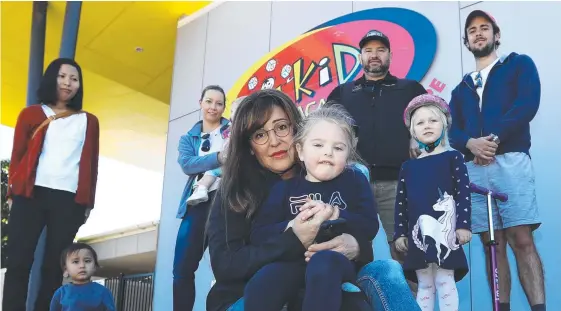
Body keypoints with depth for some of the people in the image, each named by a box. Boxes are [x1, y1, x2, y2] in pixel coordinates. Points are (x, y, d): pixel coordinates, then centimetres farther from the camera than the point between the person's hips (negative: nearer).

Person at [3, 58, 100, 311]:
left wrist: (89, 202, 8)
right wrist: (12, 190, 0)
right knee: (18, 261, -3)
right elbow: (17, 155, 9)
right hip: (31, 195, 0)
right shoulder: (32, 114, 13)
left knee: (54, 265, 1)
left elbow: (92, 164, 13)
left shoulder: (89, 122, 15)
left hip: (70, 199, 1)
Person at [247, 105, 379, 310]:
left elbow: (370, 227, 0)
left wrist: (335, 215, -14)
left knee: (323, 262, -38)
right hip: (296, 261, 1)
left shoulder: (355, 181, 13)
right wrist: (292, 227, -13)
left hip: (340, 259, -1)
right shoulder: (286, 187, 15)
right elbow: (258, 234, 5)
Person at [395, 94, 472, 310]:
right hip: (418, 232, 4)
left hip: (444, 230, -4)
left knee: (444, 281, -3)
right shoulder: (408, 167, 14)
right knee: (424, 285, 8)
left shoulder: (452, 158, 5)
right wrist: (400, 233, 7)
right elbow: (401, 202, 13)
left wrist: (463, 224, -11)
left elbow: (463, 192, -2)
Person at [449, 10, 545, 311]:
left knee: (521, 239, -12)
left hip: (511, 161, -4)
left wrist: (495, 138, -14)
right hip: (474, 169, 4)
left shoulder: (519, 64, 14)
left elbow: (528, 104, -4)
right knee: (492, 244, 2)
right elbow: (452, 131, 13)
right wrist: (470, 143, -11)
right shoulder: (461, 89, 25)